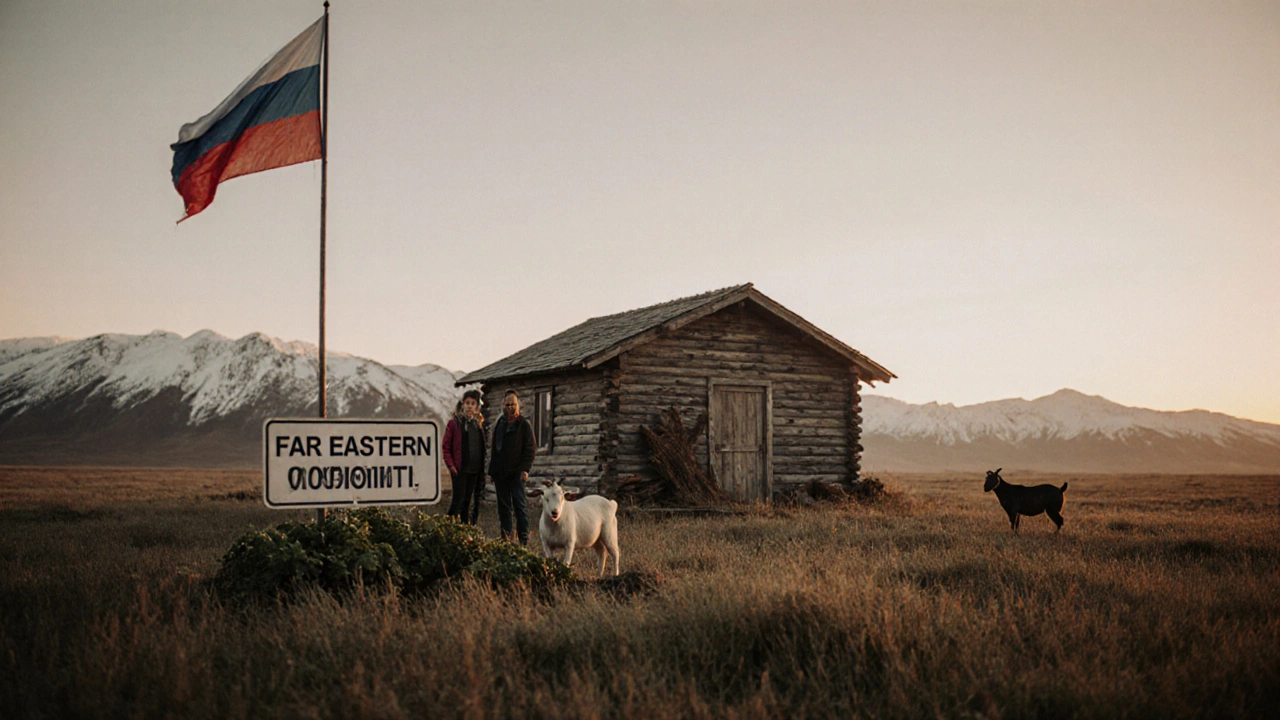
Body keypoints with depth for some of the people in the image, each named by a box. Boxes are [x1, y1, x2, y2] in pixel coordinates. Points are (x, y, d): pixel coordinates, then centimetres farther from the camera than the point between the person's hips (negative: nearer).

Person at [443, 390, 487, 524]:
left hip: (475, 468, 5)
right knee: (458, 498, -8)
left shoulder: (479, 423, 13)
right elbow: (446, 446, -4)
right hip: (459, 468, -5)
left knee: (468, 499, 10)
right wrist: (450, 465, -13)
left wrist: (482, 466, 8)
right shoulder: (454, 422, -3)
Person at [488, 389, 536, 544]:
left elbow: (531, 449, -5)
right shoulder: (499, 424, 14)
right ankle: (506, 538, 13)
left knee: (519, 506, -7)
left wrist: (525, 469, -16)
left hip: (516, 473, -6)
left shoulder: (524, 425, -2)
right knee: (504, 507, 8)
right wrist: (493, 469, 11)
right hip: (500, 472, 6)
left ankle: (523, 540, -7)